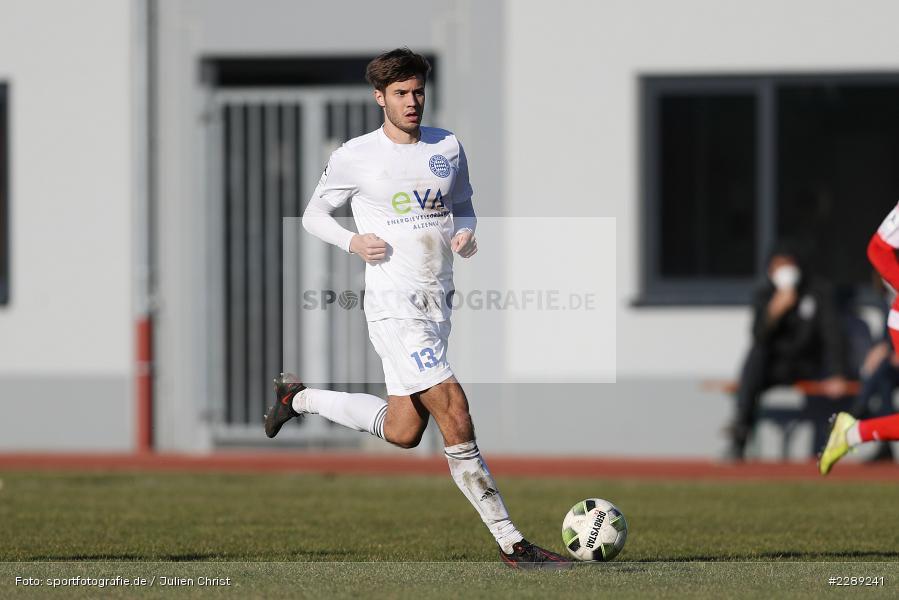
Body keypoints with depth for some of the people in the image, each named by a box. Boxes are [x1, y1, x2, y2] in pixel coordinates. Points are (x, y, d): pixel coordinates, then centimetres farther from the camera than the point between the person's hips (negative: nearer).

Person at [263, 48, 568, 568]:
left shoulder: (449, 147, 8)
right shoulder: (355, 157, -4)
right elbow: (314, 215, 8)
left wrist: (465, 233, -2)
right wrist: (354, 242, -12)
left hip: (438, 302, 7)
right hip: (394, 306, -7)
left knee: (402, 432, 14)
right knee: (454, 413, -19)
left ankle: (299, 397, 37)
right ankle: (512, 543, -18)